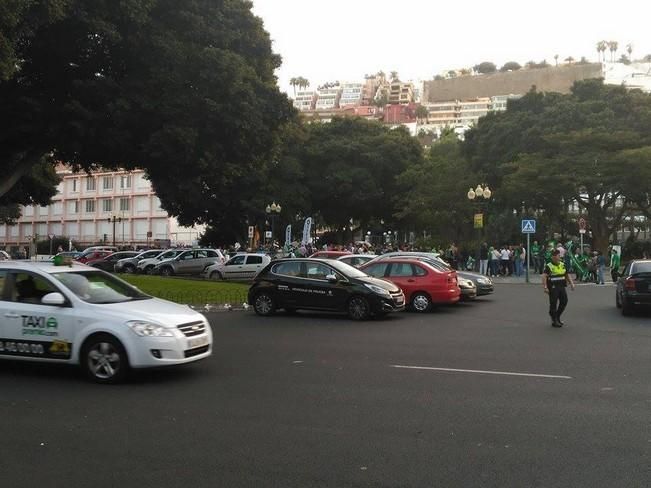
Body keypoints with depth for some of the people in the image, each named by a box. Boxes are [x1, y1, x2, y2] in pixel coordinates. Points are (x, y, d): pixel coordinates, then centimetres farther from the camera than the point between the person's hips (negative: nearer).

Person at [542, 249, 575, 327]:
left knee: (564, 301, 5)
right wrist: (545, 287, -27)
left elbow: (567, 275, 22)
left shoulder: (562, 265, 12)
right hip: (553, 288, -6)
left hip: (561, 286, 6)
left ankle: (557, 317, 24)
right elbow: (544, 276, -18)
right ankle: (554, 321, 9)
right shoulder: (549, 266, -9)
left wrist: (571, 283, 12)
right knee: (553, 304, -2)